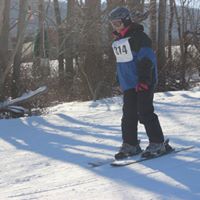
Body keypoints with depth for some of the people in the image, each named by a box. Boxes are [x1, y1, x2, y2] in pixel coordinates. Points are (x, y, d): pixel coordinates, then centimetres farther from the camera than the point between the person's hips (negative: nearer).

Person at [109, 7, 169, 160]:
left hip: (143, 82, -8)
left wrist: (144, 79, -22)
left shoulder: (138, 37, -12)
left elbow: (147, 60, -17)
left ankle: (157, 143, -1)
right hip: (128, 84, 8)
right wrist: (120, 81, 23)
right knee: (128, 114, 5)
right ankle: (130, 145, 11)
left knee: (145, 113, -9)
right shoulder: (118, 40, 16)